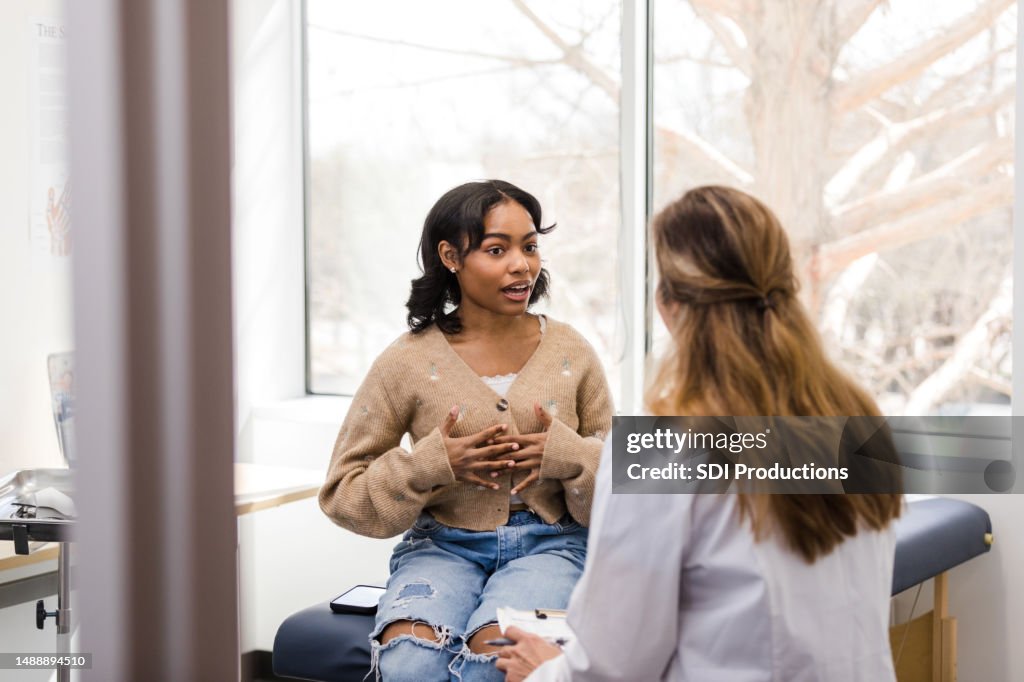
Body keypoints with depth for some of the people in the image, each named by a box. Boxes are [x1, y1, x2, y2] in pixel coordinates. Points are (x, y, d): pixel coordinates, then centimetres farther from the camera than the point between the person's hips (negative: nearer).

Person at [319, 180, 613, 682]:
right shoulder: (408, 362, -1)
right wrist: (432, 464, -13)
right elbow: (341, 491, 2)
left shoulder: (571, 353, 4)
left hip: (548, 544, 0)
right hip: (442, 545, 0)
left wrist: (568, 456, -12)